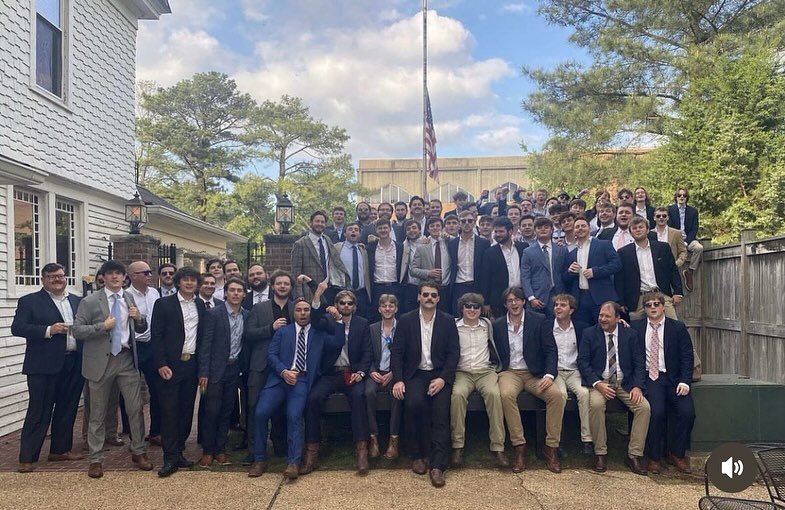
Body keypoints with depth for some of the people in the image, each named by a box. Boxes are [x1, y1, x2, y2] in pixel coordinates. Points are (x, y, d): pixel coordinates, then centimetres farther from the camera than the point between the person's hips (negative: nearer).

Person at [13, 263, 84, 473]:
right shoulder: (29, 301, 0)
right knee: (39, 412, 0)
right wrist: (49, 330, -18)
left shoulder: (77, 301, 14)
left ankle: (60, 449, 26)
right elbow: (17, 328, -9)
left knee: (67, 409, 12)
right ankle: (27, 458, 9)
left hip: (73, 364, 5)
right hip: (44, 365, -5)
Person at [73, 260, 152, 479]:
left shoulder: (130, 299, 8)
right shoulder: (90, 302, -3)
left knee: (135, 407, 4)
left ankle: (138, 452, 20)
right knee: (98, 413, 7)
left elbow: (141, 329, 15)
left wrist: (139, 318, -7)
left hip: (127, 358, 3)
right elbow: (77, 331, -8)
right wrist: (103, 326, -20)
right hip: (101, 361, -3)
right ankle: (96, 459, 19)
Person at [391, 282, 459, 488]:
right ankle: (418, 455, -11)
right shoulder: (406, 320, 6)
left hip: (440, 374, 0)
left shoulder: (448, 321, 6)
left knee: (441, 409, -25)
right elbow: (397, 352, 3)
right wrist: (398, 380, -10)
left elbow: (454, 353, 2)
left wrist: (442, 378, -12)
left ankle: (437, 465, -23)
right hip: (415, 374, 0)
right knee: (414, 403, -29)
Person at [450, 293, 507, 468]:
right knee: (457, 394, -34)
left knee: (494, 394, -31)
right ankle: (457, 446, -24)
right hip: (462, 372, -1)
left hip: (486, 370, 1)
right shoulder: (453, 327, 6)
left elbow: (495, 346, 23)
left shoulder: (487, 325, 13)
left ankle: (497, 447, -25)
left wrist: (497, 368, 11)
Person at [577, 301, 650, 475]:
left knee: (644, 407, -22)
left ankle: (633, 455, -8)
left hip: (625, 383, 2)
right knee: (596, 404, -32)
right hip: (600, 382, -2)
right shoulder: (589, 333, 2)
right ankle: (600, 453, -16)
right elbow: (582, 362, -4)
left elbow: (639, 362, 5)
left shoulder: (629, 334, 8)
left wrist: (637, 386, -11)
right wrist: (597, 384, -18)